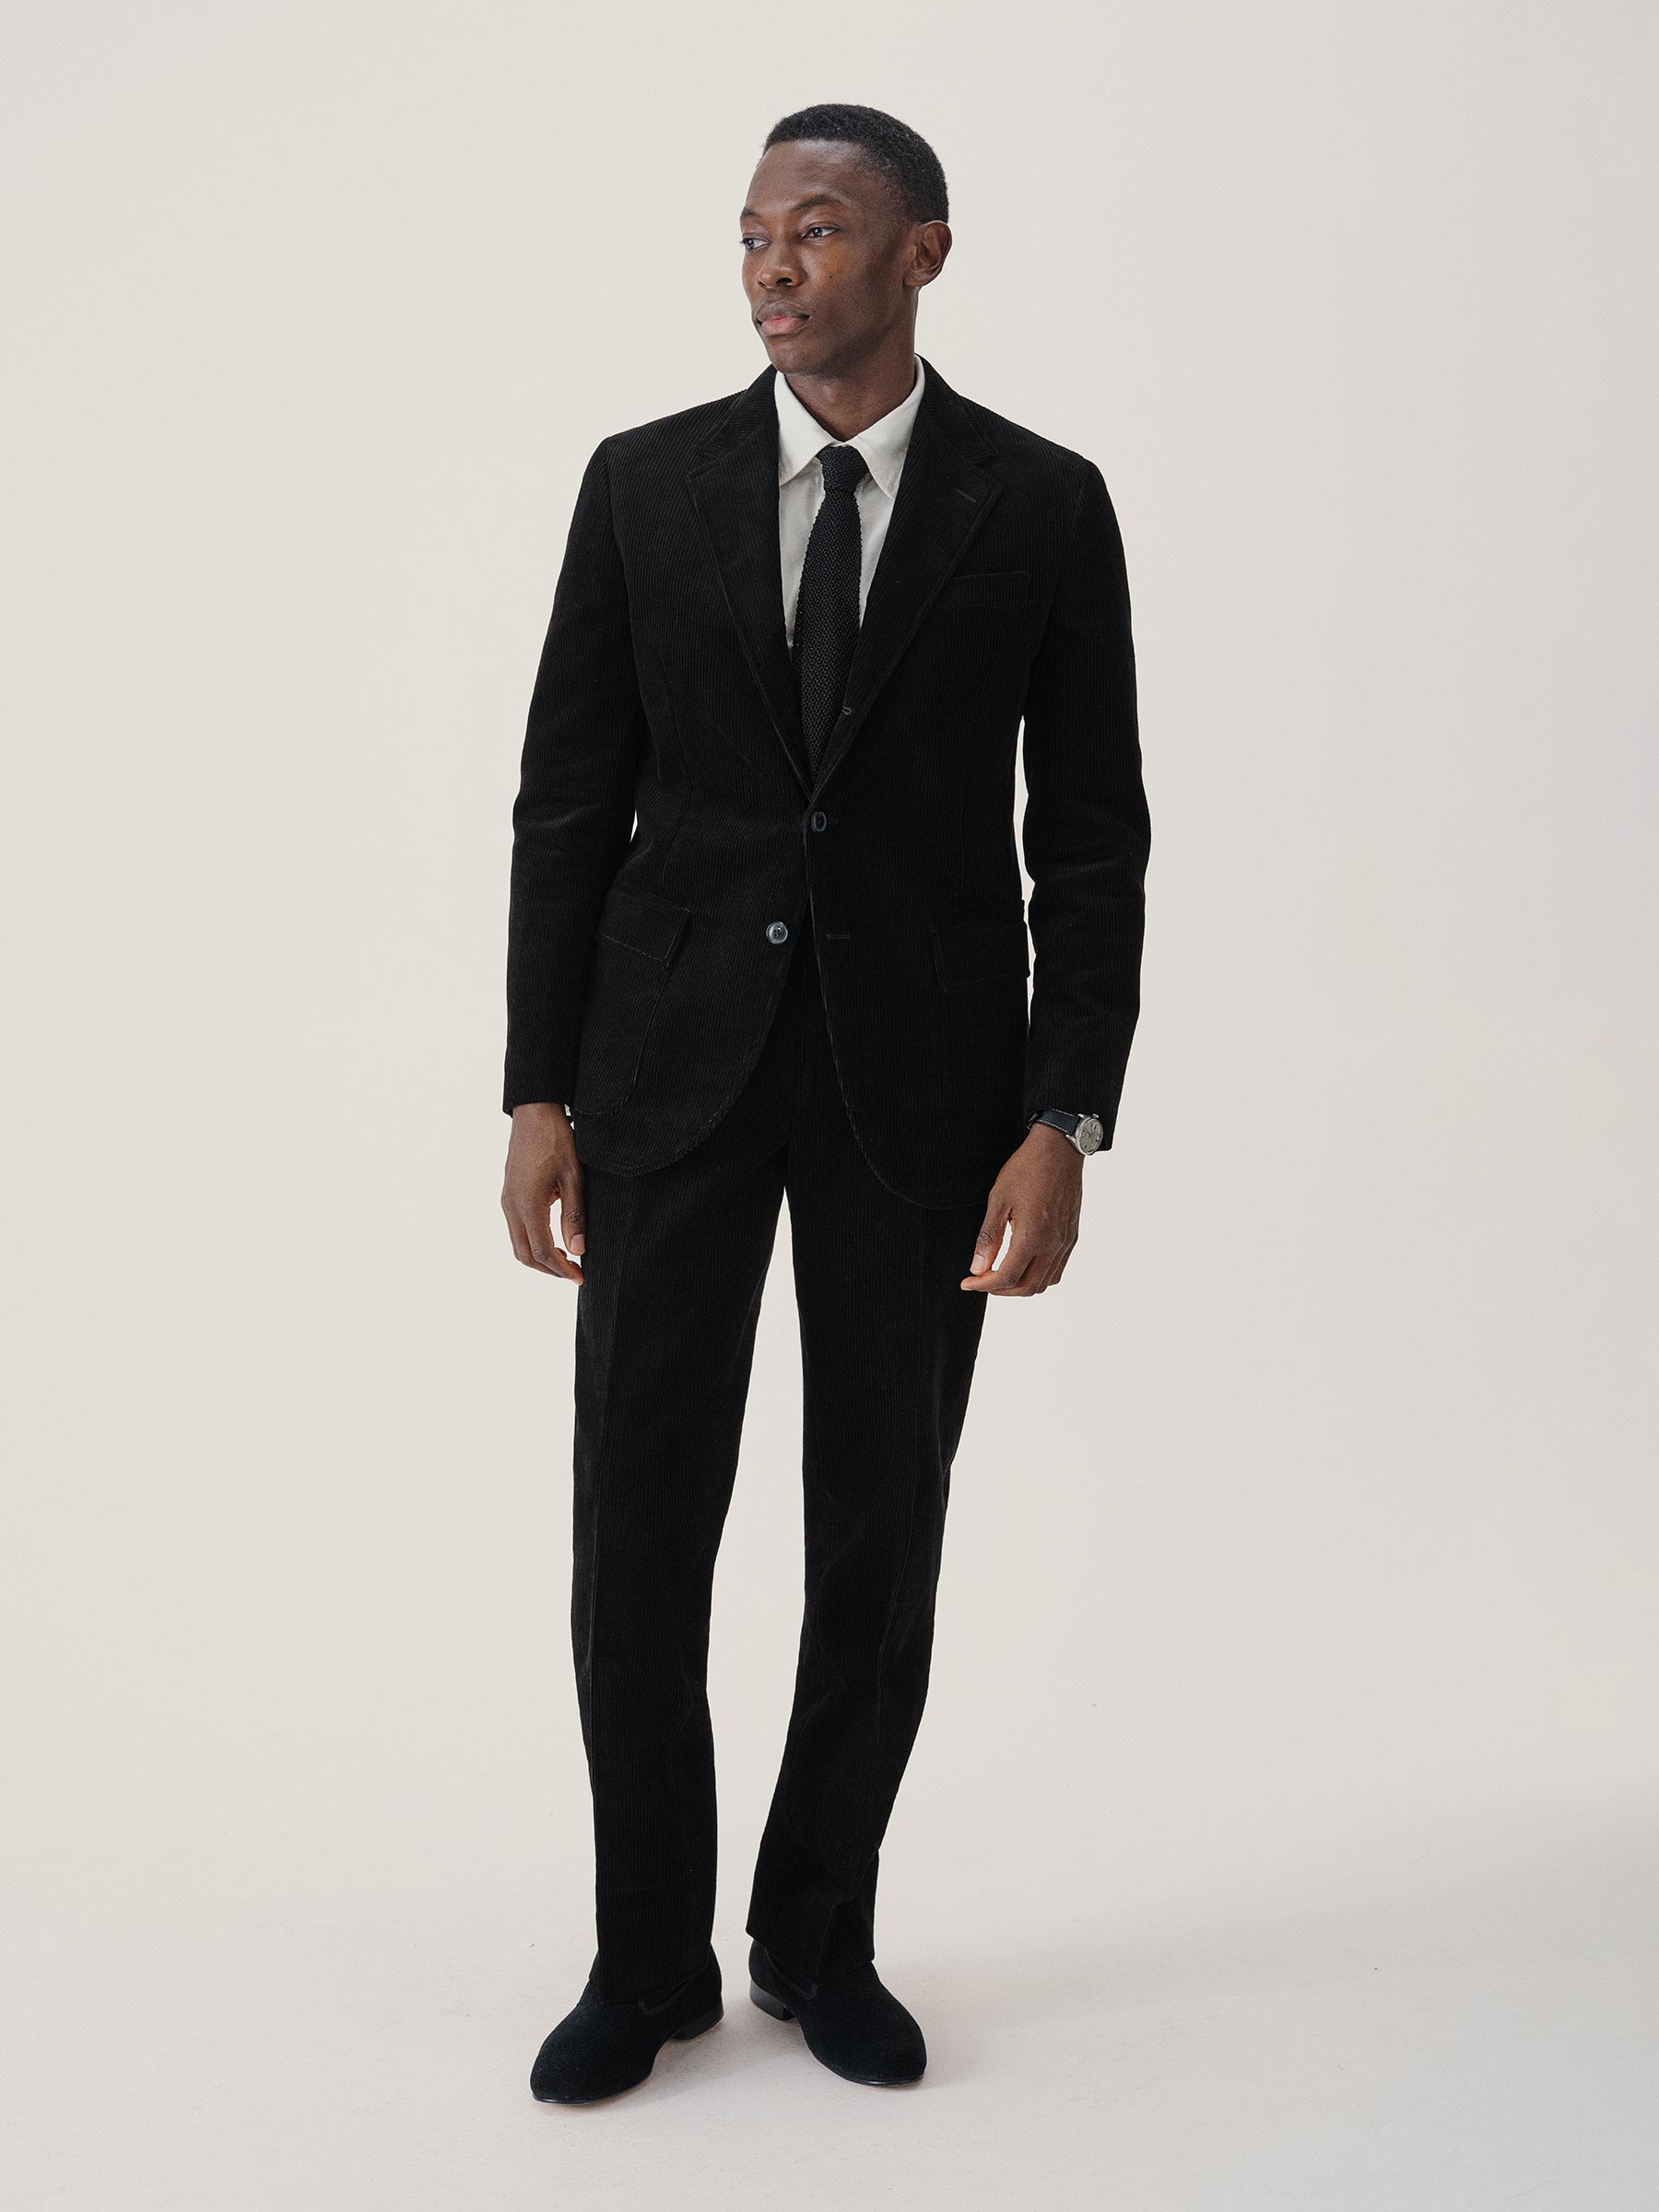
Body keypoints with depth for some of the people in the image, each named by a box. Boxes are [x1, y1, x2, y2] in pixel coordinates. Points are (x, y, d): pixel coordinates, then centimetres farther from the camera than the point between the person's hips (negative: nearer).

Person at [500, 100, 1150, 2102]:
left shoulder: (1042, 505, 0)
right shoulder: (644, 484, 3)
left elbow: (1089, 836, -1)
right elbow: (569, 802, 3)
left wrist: (1066, 1121, -9)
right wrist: (539, 1095, -3)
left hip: (921, 1071, 0)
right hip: (671, 1056, 1)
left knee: (881, 1531, 8)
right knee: (639, 1525, 2)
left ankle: (821, 1937, 28)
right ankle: (648, 1959, 20)